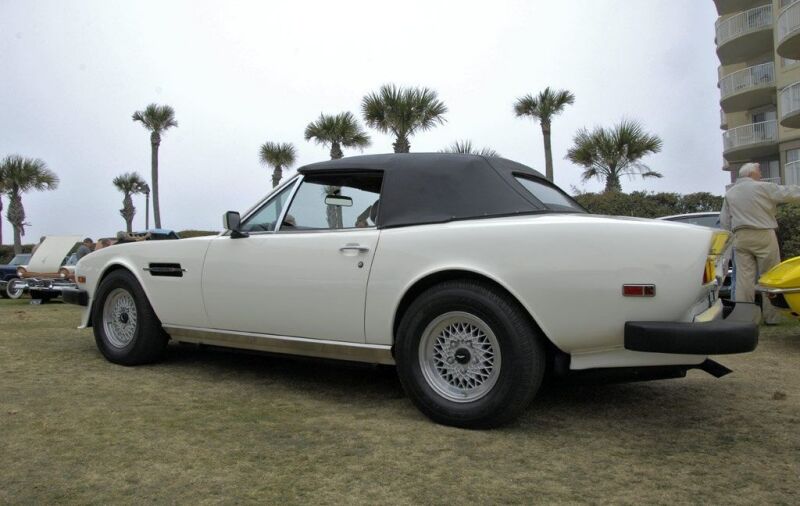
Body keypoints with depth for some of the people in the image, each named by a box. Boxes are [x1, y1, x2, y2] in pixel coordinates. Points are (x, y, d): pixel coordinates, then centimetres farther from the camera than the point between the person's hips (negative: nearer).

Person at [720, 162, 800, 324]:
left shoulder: (729, 194, 12)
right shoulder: (764, 188, -3)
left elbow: (724, 221, 12)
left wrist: (731, 239, 19)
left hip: (740, 237, 4)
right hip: (763, 236, -4)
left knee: (744, 277, 2)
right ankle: (771, 316, 7)